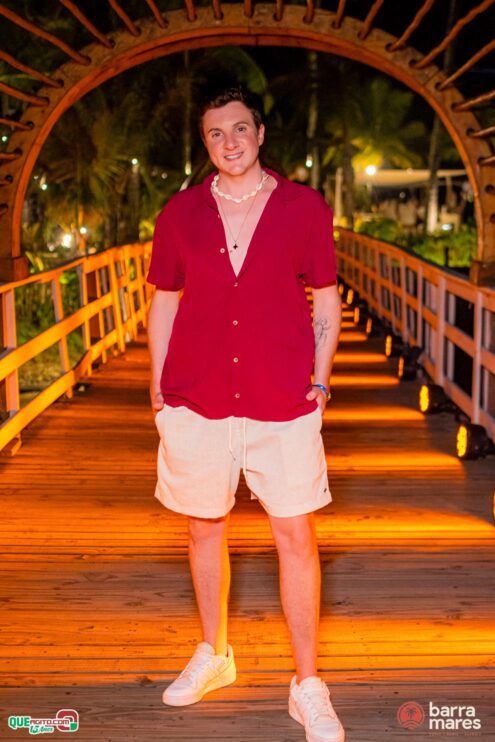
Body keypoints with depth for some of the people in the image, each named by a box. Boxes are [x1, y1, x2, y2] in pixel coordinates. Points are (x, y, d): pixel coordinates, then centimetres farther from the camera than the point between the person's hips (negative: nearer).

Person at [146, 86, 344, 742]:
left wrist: (319, 379, 0)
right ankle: (214, 655, 36)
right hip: (197, 398, 2)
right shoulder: (180, 213, 4)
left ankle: (308, 688, 16)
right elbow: (164, 301, 10)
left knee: (297, 536, 0)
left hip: (283, 402, -2)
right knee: (204, 527, 14)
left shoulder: (305, 208, 1)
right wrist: (158, 386, 6)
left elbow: (327, 299, 7)